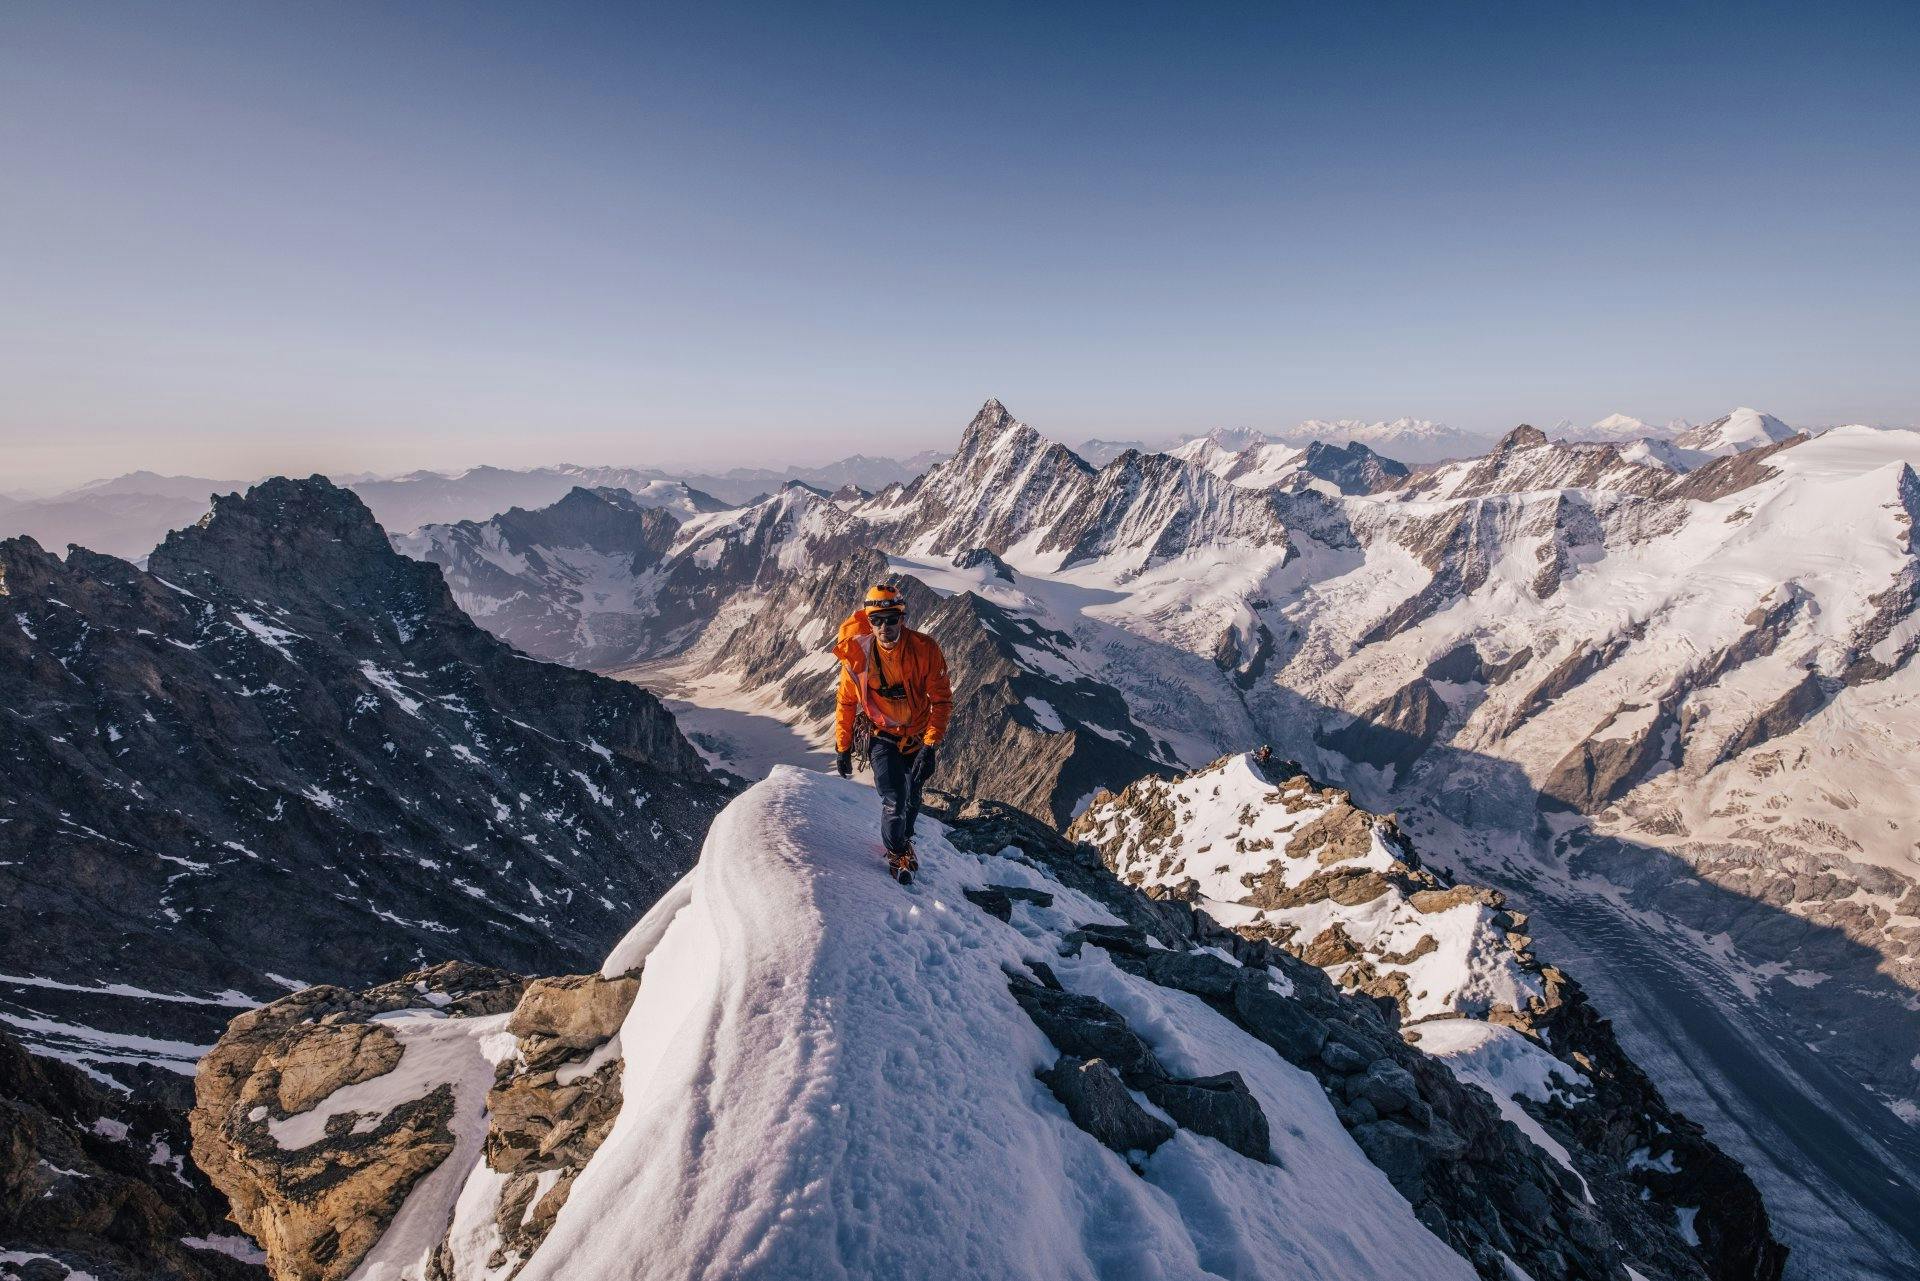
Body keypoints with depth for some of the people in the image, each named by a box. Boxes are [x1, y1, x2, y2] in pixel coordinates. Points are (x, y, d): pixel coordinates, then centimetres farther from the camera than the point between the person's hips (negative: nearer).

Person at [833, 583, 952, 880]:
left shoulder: (925, 649, -23)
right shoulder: (857, 654, -20)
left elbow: (941, 700, -18)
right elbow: (845, 703, -6)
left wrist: (931, 746, -24)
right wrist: (843, 748, 0)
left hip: (919, 738, 1)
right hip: (883, 737, -1)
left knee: (912, 798, 20)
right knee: (894, 802, -11)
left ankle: (905, 838, 52)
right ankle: (895, 852, 19)